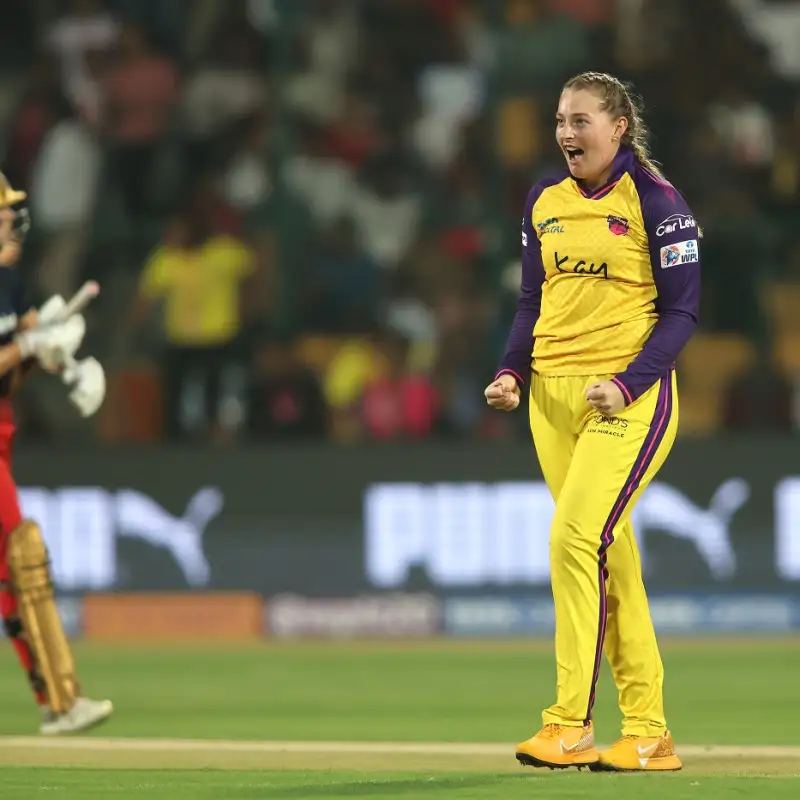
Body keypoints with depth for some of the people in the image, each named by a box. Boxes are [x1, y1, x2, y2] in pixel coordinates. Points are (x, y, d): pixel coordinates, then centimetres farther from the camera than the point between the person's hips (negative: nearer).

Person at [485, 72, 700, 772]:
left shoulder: (655, 201, -6)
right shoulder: (545, 201, 12)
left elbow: (681, 311, -6)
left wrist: (628, 384, -19)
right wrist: (513, 372, 1)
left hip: (630, 397, -6)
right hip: (551, 396, 6)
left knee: (576, 538, -19)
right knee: (609, 555, 7)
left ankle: (570, 726, -16)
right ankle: (648, 733, 11)